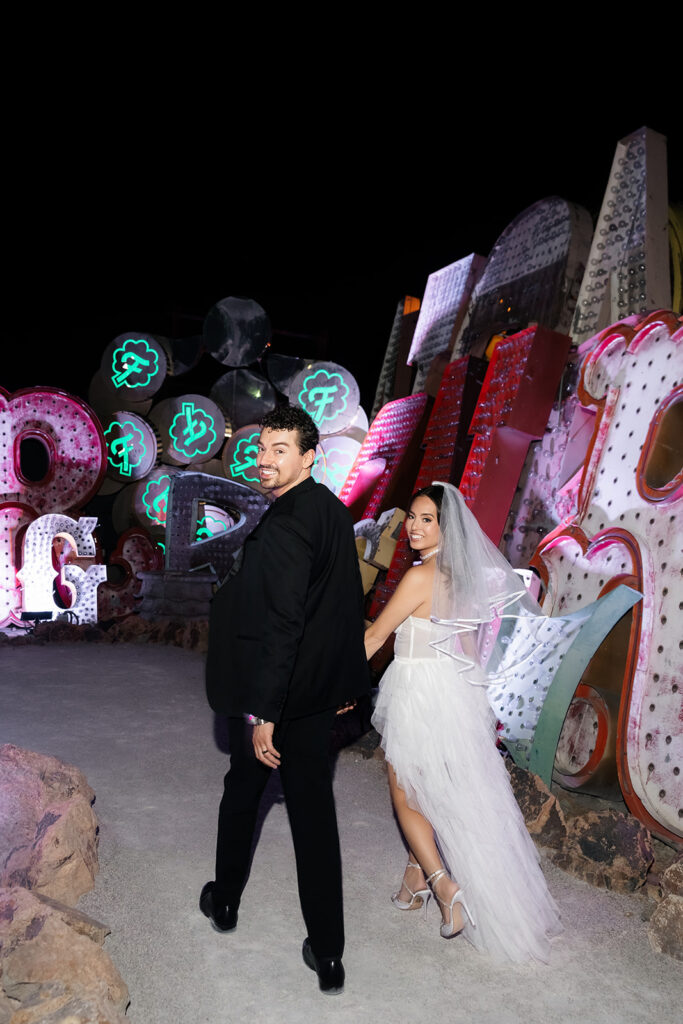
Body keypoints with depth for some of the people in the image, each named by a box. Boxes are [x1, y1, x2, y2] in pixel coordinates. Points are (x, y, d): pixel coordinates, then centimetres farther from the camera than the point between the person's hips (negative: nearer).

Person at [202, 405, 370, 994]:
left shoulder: (283, 525, -22)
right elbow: (349, 605, 12)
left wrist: (263, 714, -21)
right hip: (322, 691, 7)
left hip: (275, 692, -6)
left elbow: (281, 625, -26)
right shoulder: (336, 512, 4)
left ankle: (225, 902, 42)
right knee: (314, 809, 11)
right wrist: (348, 681, 21)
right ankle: (328, 952, 20)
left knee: (243, 790, 18)